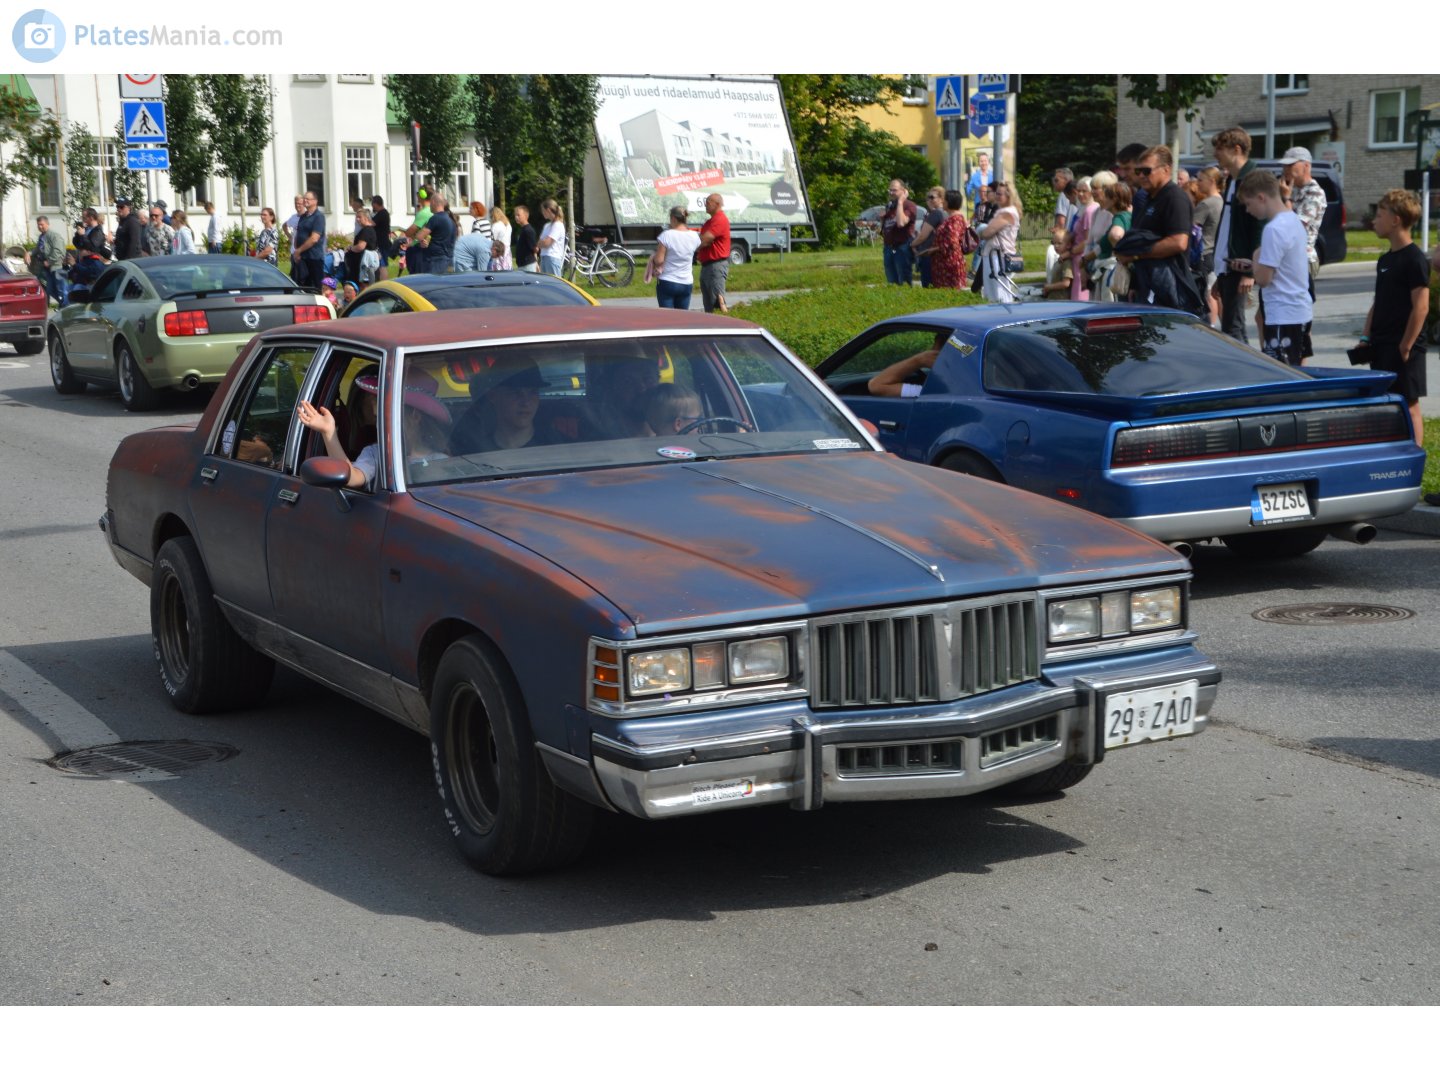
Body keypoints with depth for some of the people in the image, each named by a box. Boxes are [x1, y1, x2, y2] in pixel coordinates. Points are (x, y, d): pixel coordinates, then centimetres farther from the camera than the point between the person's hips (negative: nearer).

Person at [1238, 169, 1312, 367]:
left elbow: (1263, 278, -19)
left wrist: (1255, 259, -2)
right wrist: (1256, 264, 14)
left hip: (1283, 317, -10)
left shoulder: (1274, 229, -19)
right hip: (1301, 311, 10)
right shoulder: (1294, 220, 11)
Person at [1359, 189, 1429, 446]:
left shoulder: (1414, 259, -13)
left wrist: (1405, 346, -18)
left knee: (1408, 405, -4)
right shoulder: (1385, 260, 14)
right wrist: (1366, 338, 10)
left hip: (1404, 349, -8)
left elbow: (1421, 306, -17)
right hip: (1381, 346, 8)